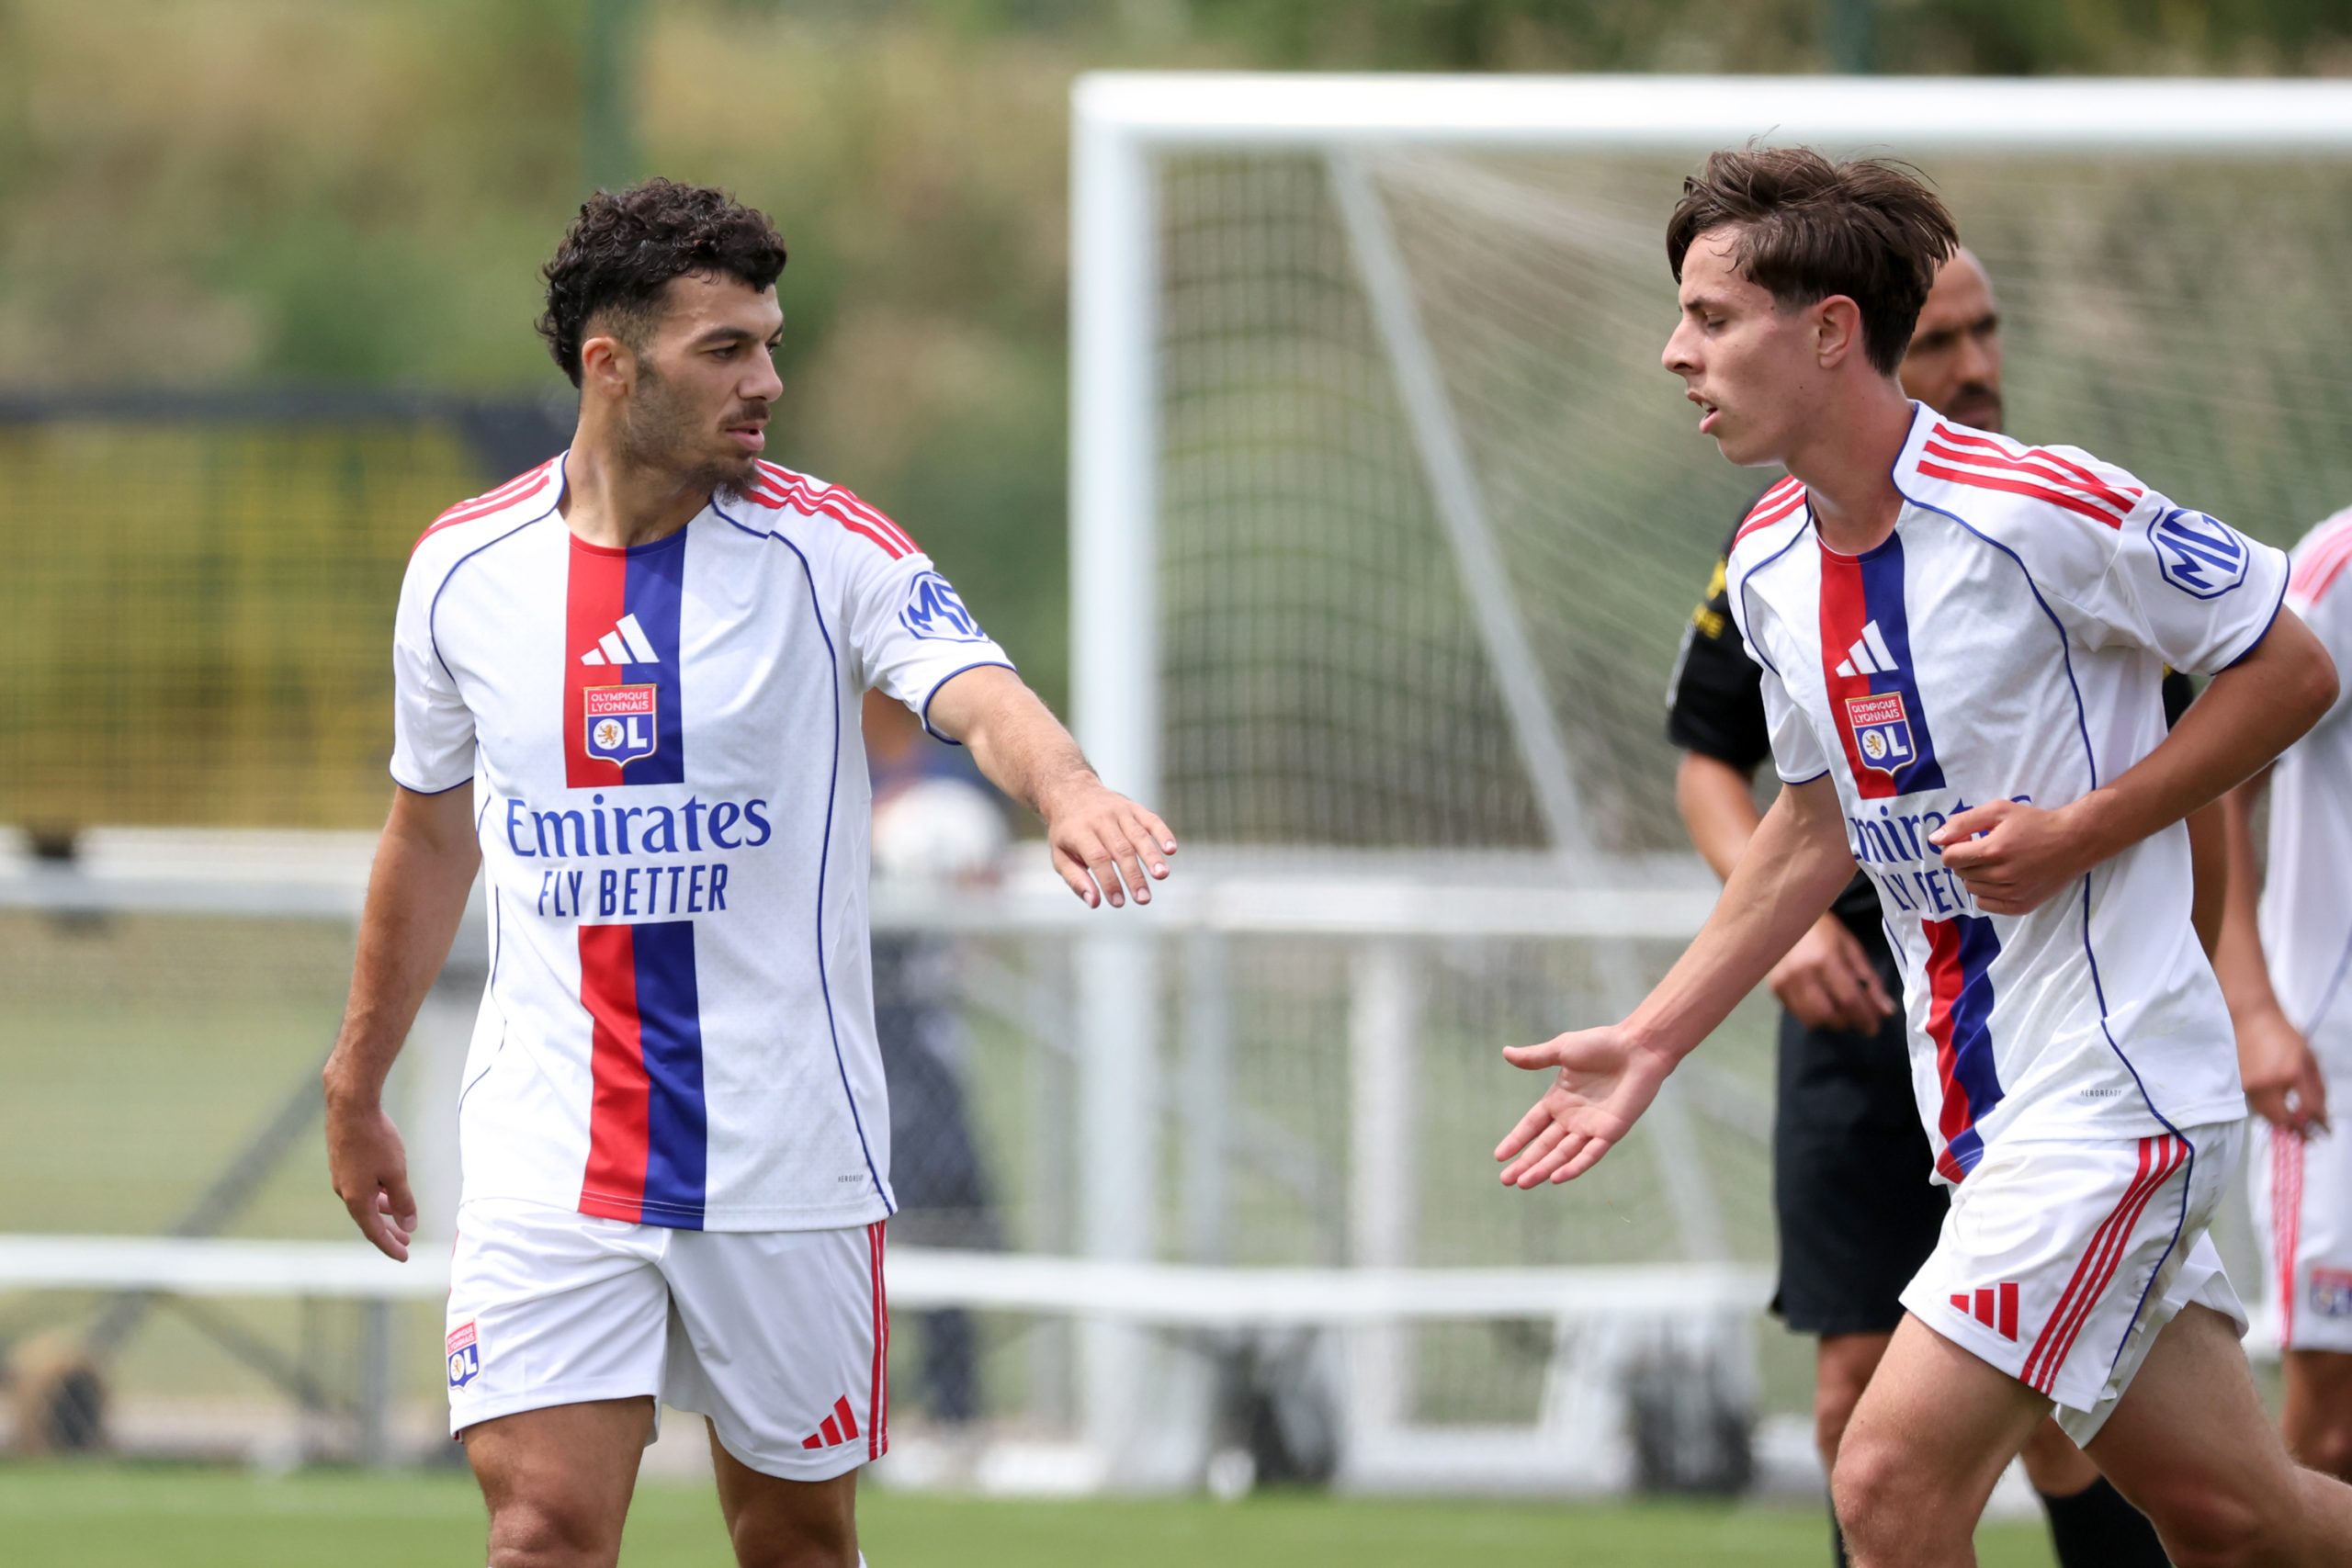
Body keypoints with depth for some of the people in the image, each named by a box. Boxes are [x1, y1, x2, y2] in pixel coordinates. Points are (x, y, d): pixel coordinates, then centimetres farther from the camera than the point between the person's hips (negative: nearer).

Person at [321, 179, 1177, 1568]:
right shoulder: (463, 569, 2)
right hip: (549, 1162, 1)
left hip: (788, 1161, -1)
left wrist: (1066, 790, -47)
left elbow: (982, 698, -23)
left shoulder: (826, 546, -6)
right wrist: (358, 1087, 24)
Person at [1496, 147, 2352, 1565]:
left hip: (2114, 1088, -7)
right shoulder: (1771, 567, 7)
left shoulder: (2043, 512, -17)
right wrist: (1652, 1043, 17)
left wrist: (2079, 832, -16)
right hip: (1981, 1108, 7)